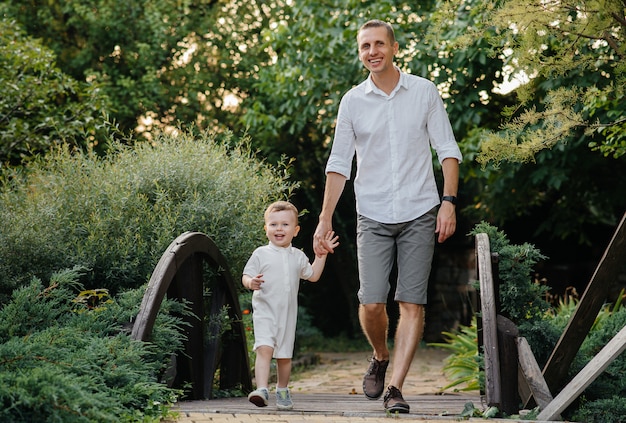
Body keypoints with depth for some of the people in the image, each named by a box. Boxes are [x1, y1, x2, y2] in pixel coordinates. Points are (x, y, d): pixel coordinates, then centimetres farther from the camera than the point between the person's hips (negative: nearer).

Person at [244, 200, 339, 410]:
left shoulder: (298, 256, 10)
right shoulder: (261, 254, -1)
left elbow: (313, 276, 21)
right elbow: (246, 276, -1)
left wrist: (321, 254, 15)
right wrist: (251, 282, -24)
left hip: (288, 314, 3)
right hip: (265, 311, -3)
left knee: (284, 355, 10)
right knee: (264, 349, -21)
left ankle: (282, 390, 29)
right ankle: (262, 389, -28)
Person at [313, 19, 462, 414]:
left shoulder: (425, 92, 2)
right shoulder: (353, 101, 4)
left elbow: (447, 149, 3)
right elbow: (339, 164, 7)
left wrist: (449, 201, -8)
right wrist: (325, 219, 3)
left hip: (419, 214, -1)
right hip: (373, 216, 1)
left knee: (412, 303, -5)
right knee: (371, 302, -6)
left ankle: (396, 387, -1)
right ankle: (380, 358, 23)